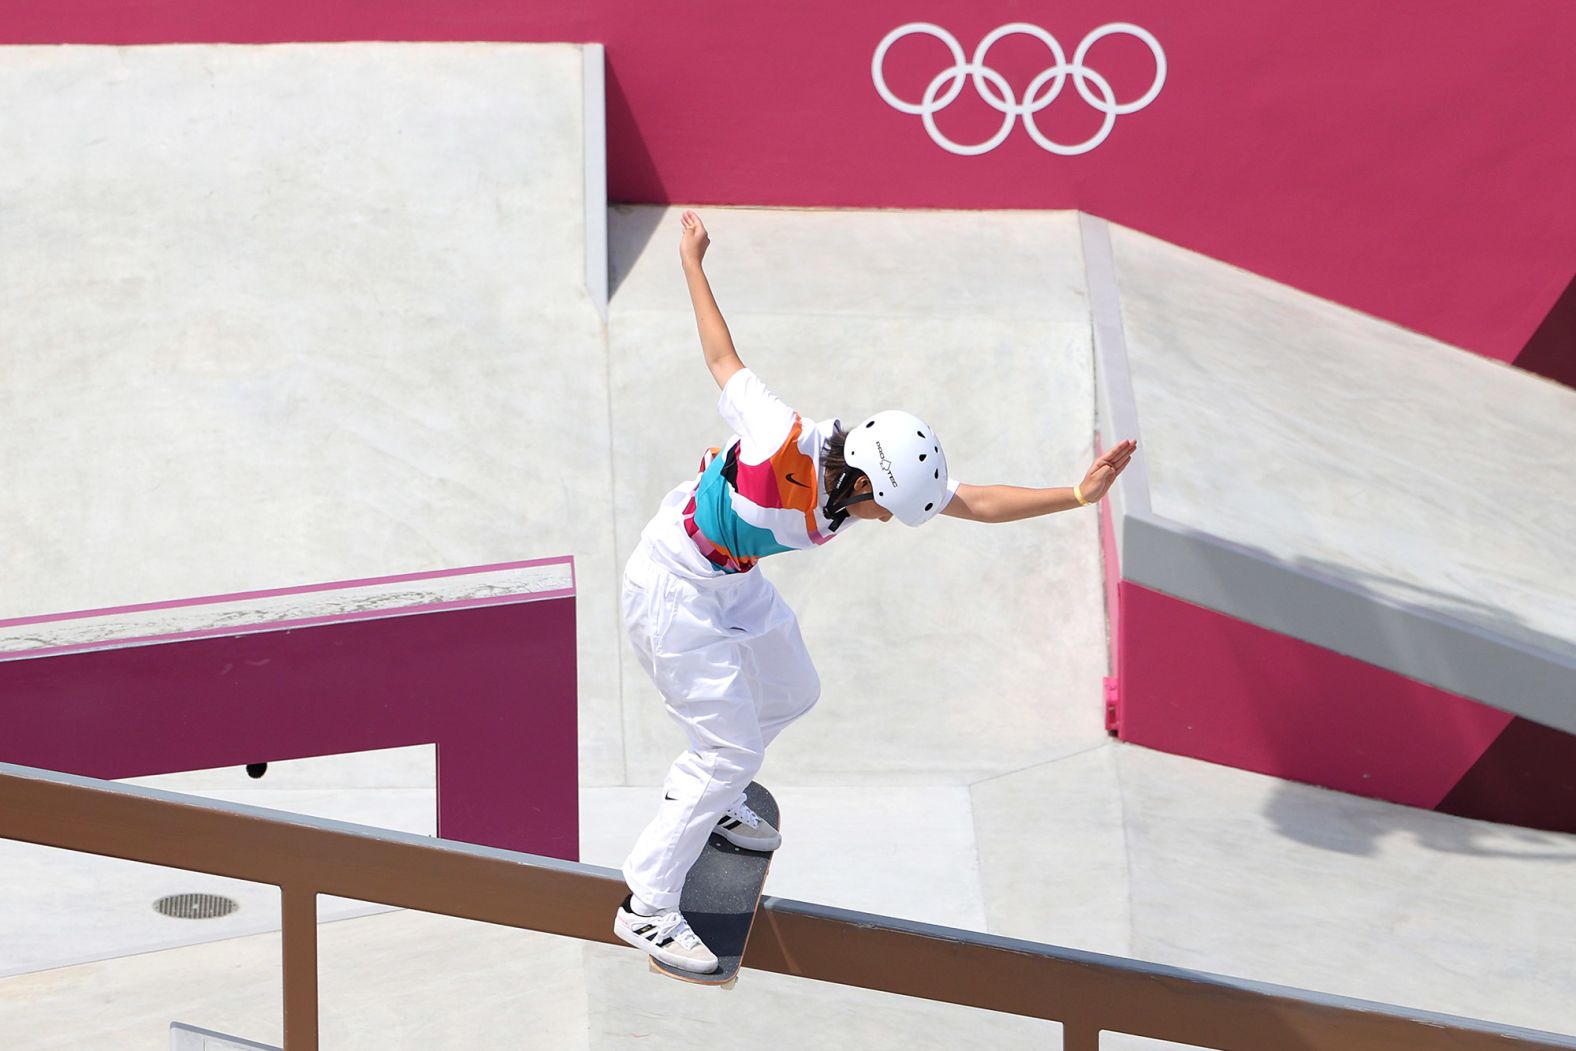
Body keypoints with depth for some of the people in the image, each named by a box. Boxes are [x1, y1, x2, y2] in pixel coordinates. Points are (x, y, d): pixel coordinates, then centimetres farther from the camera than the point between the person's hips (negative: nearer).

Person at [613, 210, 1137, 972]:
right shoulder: (783, 443, -34)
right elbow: (723, 360, -19)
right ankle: (647, 908, 5)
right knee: (733, 749, -6)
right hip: (673, 590, -8)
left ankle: (698, 796, 49)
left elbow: (975, 503, -9)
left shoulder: (875, 476, -14)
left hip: (733, 583, 8)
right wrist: (691, 263, -6)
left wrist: (1076, 496, -20)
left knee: (791, 693, 25)